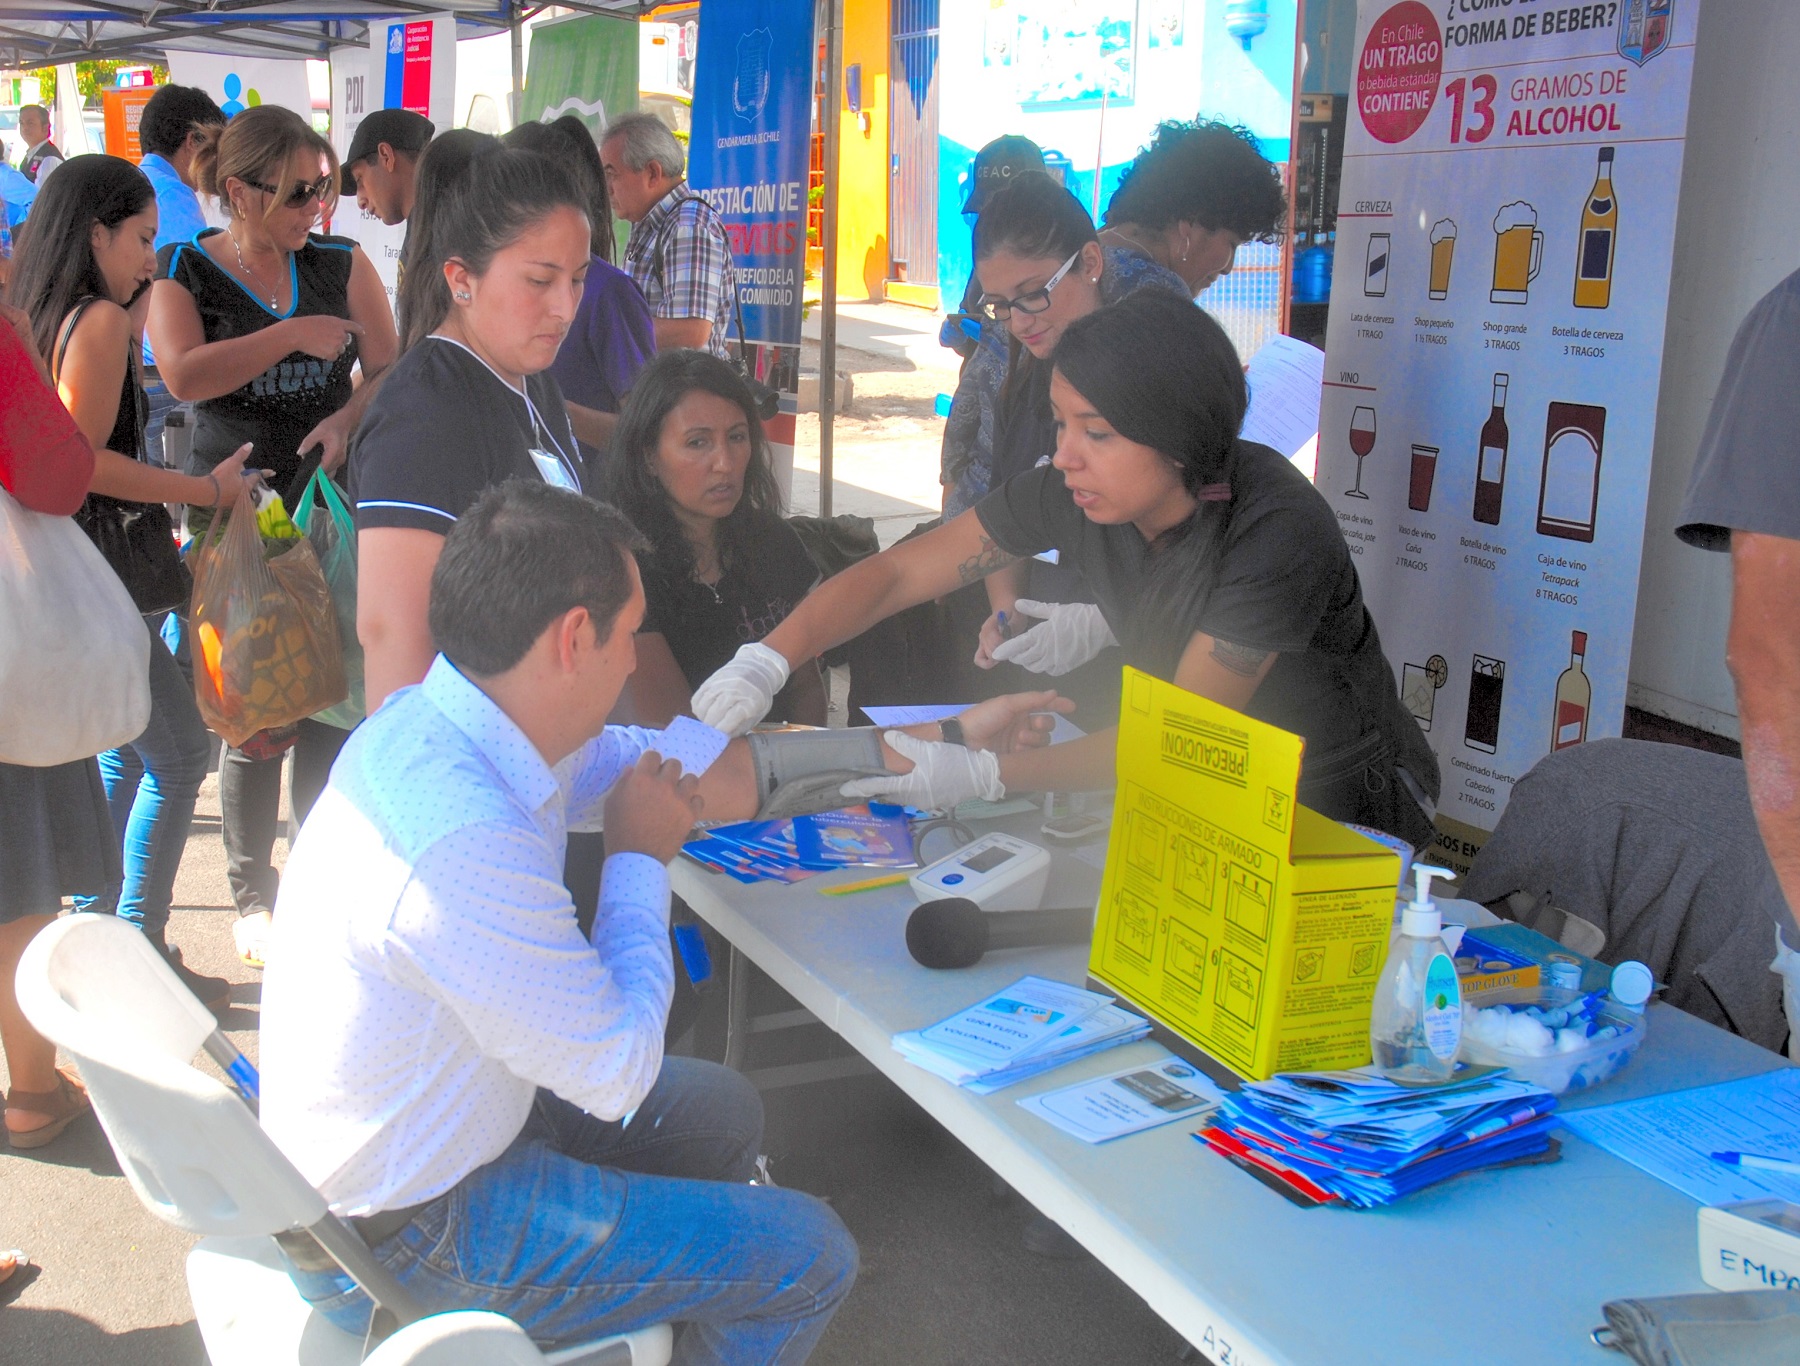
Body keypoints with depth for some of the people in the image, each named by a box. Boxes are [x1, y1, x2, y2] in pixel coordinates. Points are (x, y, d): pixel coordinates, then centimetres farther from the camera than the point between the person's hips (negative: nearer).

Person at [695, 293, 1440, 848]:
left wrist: (983, 774, -34)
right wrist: (766, 661, -24)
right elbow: (896, 573, -9)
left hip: (1340, 810, -5)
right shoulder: (1071, 492, -13)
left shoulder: (1275, 531, -30)